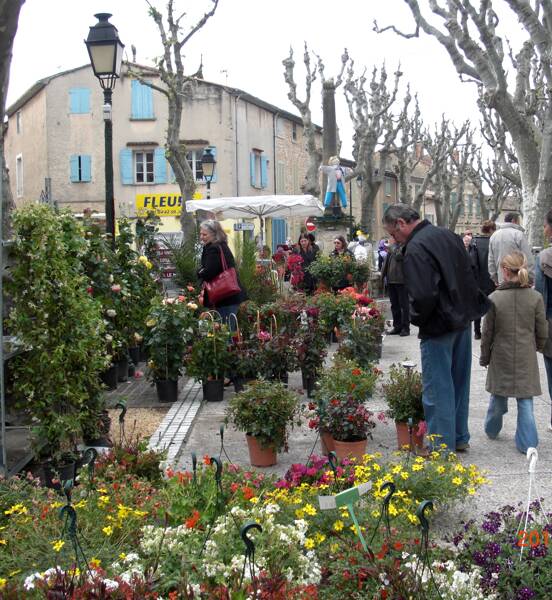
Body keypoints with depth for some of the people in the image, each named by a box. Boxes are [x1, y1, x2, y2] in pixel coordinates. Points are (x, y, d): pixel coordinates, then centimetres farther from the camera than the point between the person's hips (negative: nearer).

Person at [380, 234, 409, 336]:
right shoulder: (392, 247, 17)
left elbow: (398, 256, -24)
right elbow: (387, 261, 25)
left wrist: (392, 245, -12)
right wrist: (383, 273, 13)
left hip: (401, 279, -8)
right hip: (391, 279, 8)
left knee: (404, 305, -1)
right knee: (394, 305, 12)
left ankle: (405, 328, 4)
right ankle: (397, 326, 19)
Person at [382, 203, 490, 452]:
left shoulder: (415, 248, -21)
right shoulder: (448, 235, 7)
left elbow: (423, 296, -28)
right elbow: (470, 275, 16)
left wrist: (416, 319, -9)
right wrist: (468, 310, 17)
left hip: (439, 328, -9)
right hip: (464, 320, 9)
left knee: (438, 389, 2)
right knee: (459, 382, 19)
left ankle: (442, 446, 9)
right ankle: (460, 438, 31)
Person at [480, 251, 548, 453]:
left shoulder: (494, 298, -13)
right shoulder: (536, 298, -8)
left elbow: (487, 333, -5)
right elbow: (542, 333, 0)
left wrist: (484, 357, 8)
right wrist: (537, 348, 20)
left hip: (501, 358, 0)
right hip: (527, 358, 0)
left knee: (498, 396, 17)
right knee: (525, 400, 6)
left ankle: (492, 430, 36)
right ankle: (527, 442, 6)